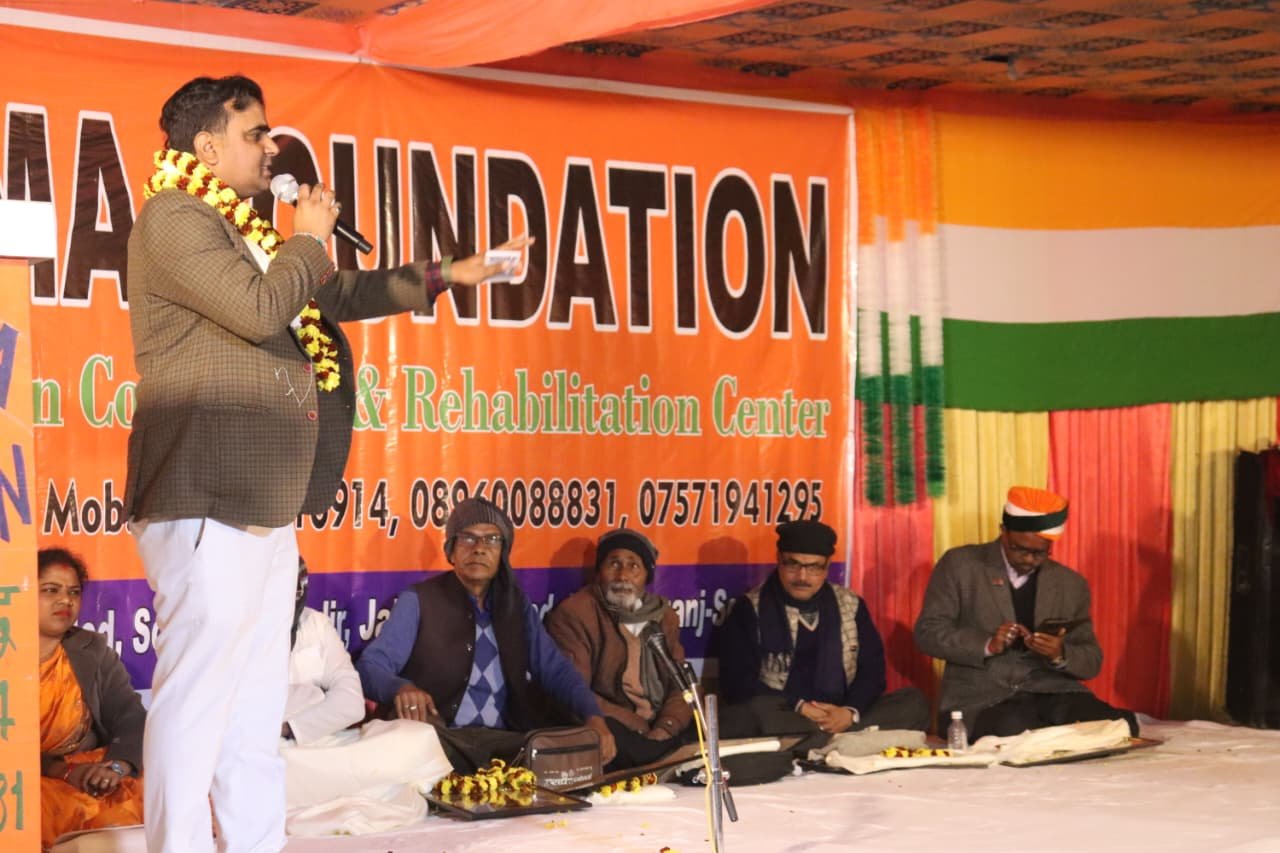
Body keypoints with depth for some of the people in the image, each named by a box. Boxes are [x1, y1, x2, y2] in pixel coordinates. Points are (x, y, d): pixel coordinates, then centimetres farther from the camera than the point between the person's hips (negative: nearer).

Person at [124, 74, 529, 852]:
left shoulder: (242, 233, 21)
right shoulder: (172, 220, -8)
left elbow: (333, 295, 32)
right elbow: (258, 307, -21)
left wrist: (443, 276, 31)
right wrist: (309, 238, -4)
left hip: (263, 502, 10)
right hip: (206, 501, -10)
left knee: (257, 702, 10)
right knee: (194, 697, -10)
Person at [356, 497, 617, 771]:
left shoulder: (515, 603, 17)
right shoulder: (418, 601, 3)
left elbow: (555, 669, 12)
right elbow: (370, 667, -6)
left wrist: (593, 716, -8)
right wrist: (401, 687, -31)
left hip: (507, 741, 4)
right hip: (439, 739, -4)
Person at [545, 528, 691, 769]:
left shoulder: (664, 616, 17)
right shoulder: (573, 615, -4)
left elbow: (681, 685, 12)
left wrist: (665, 729, -11)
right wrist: (641, 729, -16)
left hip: (661, 734, 5)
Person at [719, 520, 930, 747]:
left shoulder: (851, 606, 13)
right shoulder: (749, 609, 2)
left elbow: (872, 668, 8)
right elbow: (737, 681, -6)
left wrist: (851, 712, -12)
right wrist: (798, 707, -17)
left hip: (842, 717, 4)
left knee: (913, 703, -18)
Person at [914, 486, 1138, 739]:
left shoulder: (1071, 584, 12)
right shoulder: (959, 564, 4)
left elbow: (1092, 662, 13)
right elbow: (928, 632, -1)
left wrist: (1060, 656, -12)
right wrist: (988, 645, -17)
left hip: (1052, 692, 3)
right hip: (981, 698, -3)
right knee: (1017, 736, -38)